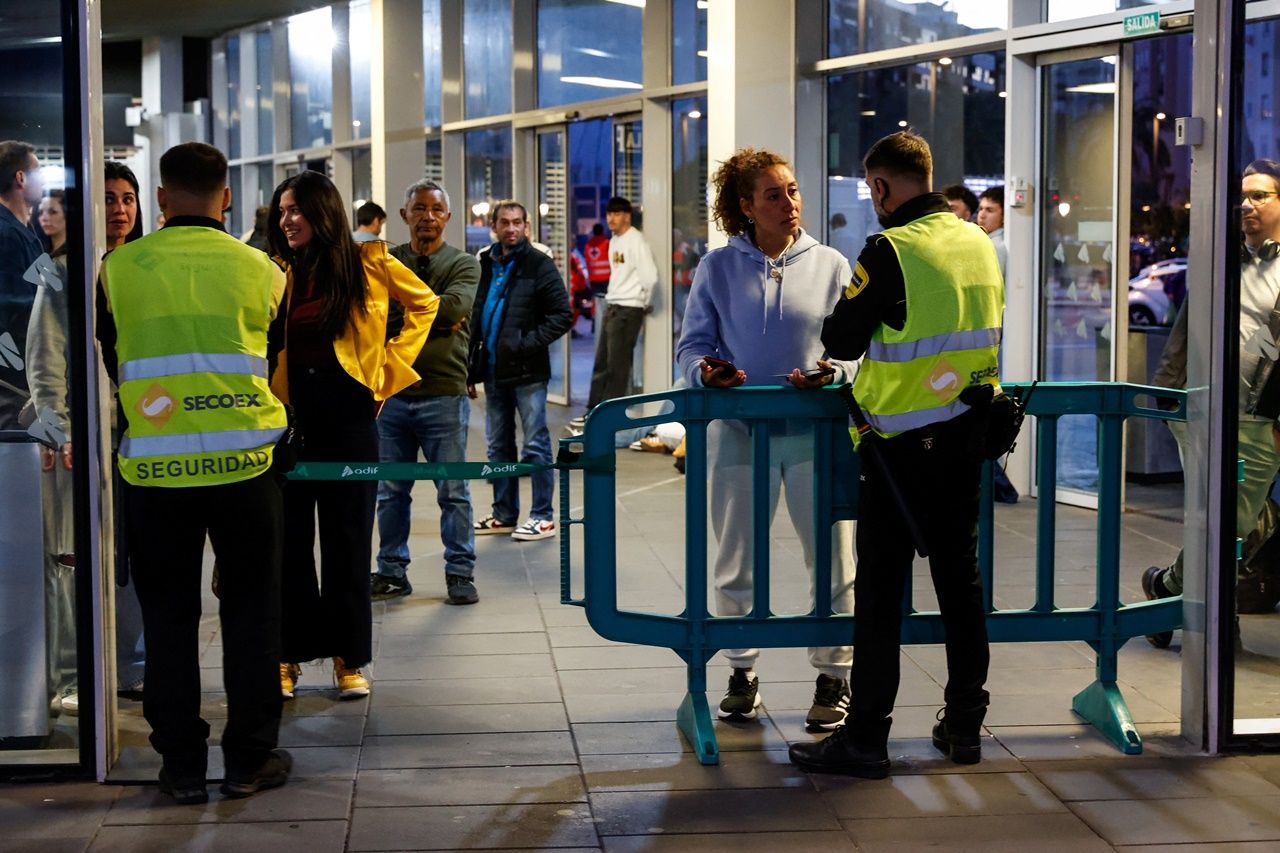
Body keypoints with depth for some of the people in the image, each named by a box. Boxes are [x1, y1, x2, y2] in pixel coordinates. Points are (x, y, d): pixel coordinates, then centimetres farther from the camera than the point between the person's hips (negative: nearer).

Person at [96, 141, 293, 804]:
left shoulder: (119, 268, -2)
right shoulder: (259, 269, -1)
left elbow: (112, 364, 11)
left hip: (156, 469, 0)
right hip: (243, 463, 0)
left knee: (168, 617, 9)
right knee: (250, 612, 10)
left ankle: (182, 765, 14)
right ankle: (249, 759, 15)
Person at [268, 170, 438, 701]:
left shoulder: (369, 264, -1)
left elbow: (424, 304, 9)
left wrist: (390, 364, 2)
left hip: (347, 411, -2)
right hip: (291, 411, 2)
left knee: (347, 536, 5)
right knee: (289, 536, 3)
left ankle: (349, 658, 13)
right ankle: (289, 655, 12)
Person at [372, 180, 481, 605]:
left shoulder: (464, 265, 3)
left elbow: (454, 306, -17)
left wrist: (398, 312, -9)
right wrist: (430, 318, -14)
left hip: (444, 394, -2)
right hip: (391, 391, 2)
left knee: (453, 492, 3)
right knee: (390, 492, 10)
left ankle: (460, 573, 13)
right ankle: (392, 571, 21)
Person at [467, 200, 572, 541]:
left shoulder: (539, 265, -5)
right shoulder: (486, 266, 12)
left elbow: (562, 315, -10)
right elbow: (475, 320, 17)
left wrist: (529, 343, -17)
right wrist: (471, 370, 12)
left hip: (527, 372, -6)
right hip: (493, 371, 6)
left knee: (535, 445, -2)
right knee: (498, 446, 12)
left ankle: (543, 517, 5)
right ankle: (504, 514, 21)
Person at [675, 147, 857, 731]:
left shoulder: (830, 265, 4)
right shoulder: (718, 268, 5)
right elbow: (692, 345, 6)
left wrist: (833, 373, -17)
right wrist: (705, 372, -16)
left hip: (815, 430, 0)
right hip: (740, 430, 1)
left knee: (832, 560, 1)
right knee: (735, 562, 9)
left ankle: (833, 677, 15)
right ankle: (742, 671, 25)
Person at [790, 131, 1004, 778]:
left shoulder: (890, 250, -15)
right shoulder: (978, 243, 6)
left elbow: (841, 341, -12)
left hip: (902, 442, -6)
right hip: (968, 436, 7)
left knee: (880, 589, -1)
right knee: (959, 576, 14)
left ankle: (865, 739, 3)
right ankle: (964, 725, 21)